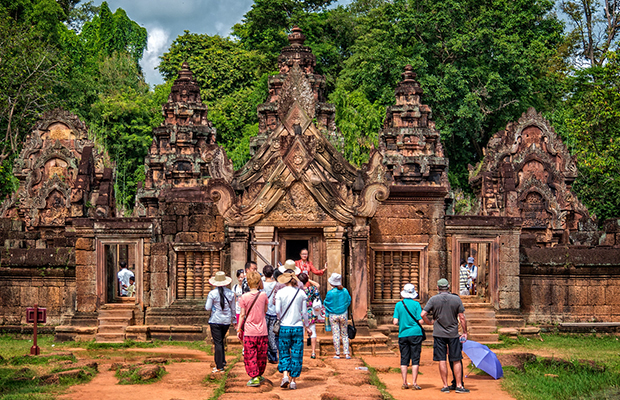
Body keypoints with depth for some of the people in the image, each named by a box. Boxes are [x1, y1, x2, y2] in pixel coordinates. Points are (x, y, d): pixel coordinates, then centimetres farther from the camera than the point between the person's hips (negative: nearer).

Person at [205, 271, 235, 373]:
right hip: (226, 320, 4)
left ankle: (219, 367, 1)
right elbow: (232, 308, 8)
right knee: (221, 341, 21)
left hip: (215, 320, -4)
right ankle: (223, 361, 21)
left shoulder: (212, 293, -12)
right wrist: (234, 320, 21)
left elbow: (208, 308, -10)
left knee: (217, 343, 0)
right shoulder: (230, 293, 0)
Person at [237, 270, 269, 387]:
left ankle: (254, 377, 0)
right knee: (261, 355, 15)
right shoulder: (263, 295, -4)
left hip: (249, 331, -2)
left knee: (250, 355, 5)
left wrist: (239, 329, 6)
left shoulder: (244, 297, -7)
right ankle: (259, 375, 29)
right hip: (262, 331, 2)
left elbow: (242, 315, -5)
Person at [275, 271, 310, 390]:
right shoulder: (301, 293, 0)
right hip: (298, 327, 1)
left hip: (285, 327, -1)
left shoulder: (280, 292, -4)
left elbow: (277, 310, -8)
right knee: (296, 354, 7)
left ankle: (285, 375, -8)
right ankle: (293, 380, 7)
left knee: (284, 353, 10)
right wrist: (307, 326, 14)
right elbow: (304, 312, 3)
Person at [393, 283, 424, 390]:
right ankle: (414, 383, -3)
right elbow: (420, 321, -7)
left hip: (403, 334, 2)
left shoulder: (399, 305, 1)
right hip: (415, 333, -2)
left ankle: (404, 383, 8)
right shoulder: (416, 304, -5)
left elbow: (395, 322, -2)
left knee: (404, 360, 8)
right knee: (415, 359, 1)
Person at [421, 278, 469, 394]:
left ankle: (445, 386, 5)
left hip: (439, 333, 0)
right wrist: (465, 332, 8)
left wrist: (430, 323, 9)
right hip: (453, 334, 0)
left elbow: (423, 314, -8)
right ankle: (459, 385, 7)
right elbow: (462, 318, -1)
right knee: (456, 360, 6)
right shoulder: (456, 299, -1)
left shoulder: (433, 299, -2)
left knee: (442, 360, 3)